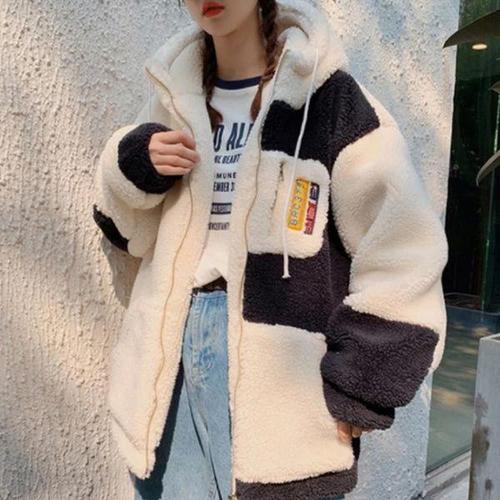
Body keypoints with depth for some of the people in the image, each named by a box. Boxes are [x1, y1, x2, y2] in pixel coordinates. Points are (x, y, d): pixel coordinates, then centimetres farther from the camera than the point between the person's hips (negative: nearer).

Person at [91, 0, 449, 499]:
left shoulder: (327, 94, -7)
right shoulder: (176, 93, 11)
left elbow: (400, 250, -10)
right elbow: (127, 228, 16)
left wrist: (357, 388, -12)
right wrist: (133, 166, -4)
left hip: (282, 364, -4)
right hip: (174, 349, 5)